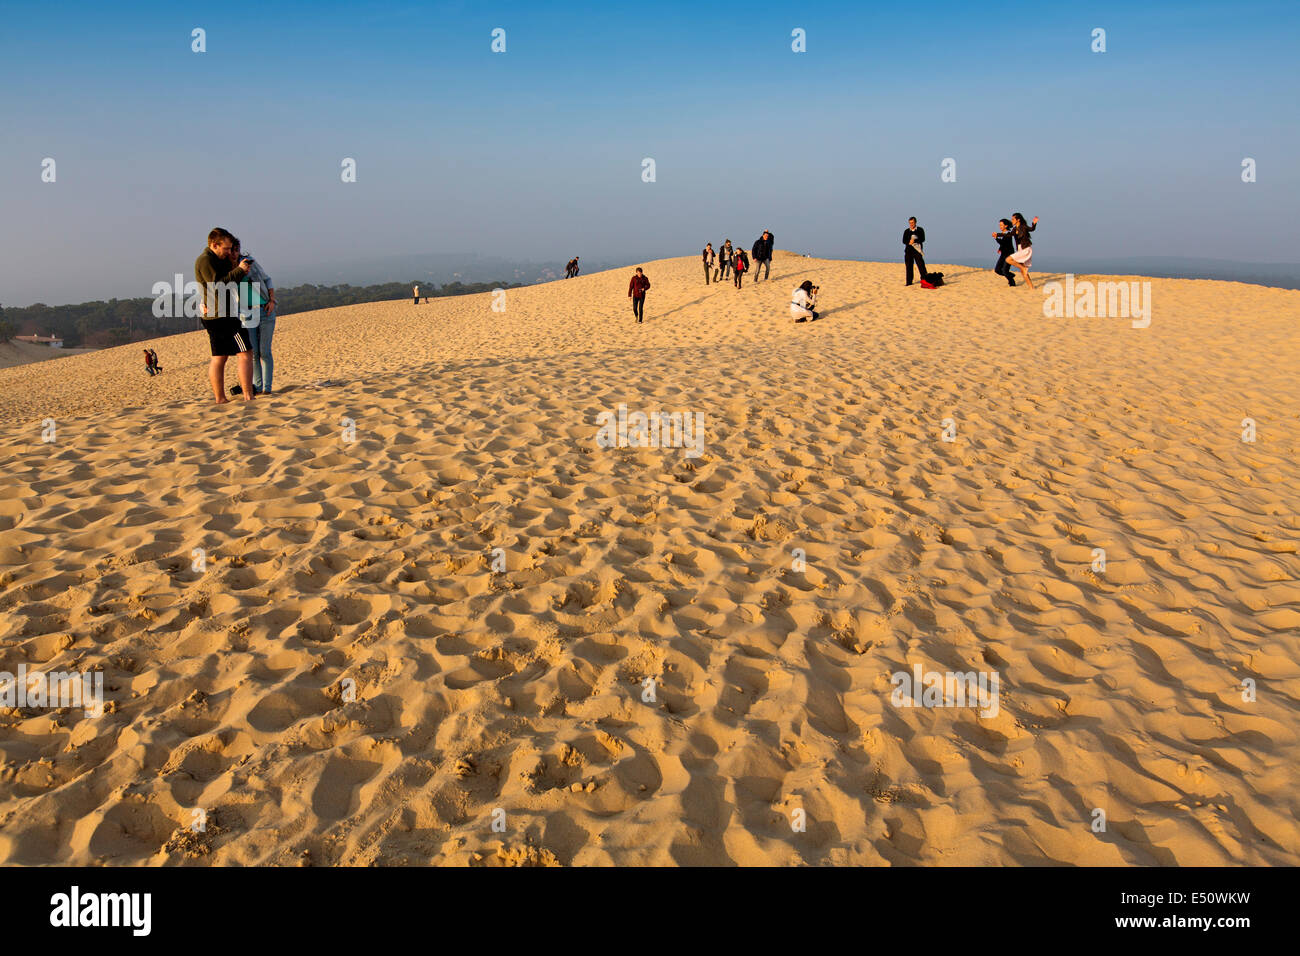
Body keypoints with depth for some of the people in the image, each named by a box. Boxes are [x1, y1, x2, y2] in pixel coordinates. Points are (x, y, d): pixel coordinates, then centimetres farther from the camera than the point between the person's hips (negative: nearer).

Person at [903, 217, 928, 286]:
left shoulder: (920, 230, 6)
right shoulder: (906, 231, 14)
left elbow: (922, 239, -6)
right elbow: (904, 241, 6)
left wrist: (914, 241, -19)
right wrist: (909, 242, -15)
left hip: (917, 250, -3)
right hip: (908, 250, 3)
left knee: (921, 265, -8)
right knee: (909, 266, 2)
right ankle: (909, 282, 8)